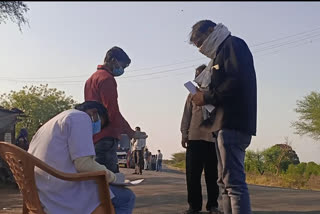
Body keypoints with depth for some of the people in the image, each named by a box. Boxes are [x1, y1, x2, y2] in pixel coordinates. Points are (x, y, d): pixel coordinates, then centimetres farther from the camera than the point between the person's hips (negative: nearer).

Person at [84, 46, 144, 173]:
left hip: (93, 137, 10)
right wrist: (130, 132, -8)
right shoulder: (107, 78, -9)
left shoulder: (91, 79, 22)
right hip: (106, 137, -10)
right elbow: (113, 112, -16)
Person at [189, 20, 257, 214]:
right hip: (227, 124, 10)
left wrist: (207, 98, -9)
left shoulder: (233, 45, -1)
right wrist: (208, 99, 7)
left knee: (234, 181, -14)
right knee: (226, 182, 11)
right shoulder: (222, 53, 26)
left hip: (233, 124, -10)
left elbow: (237, 82, -17)